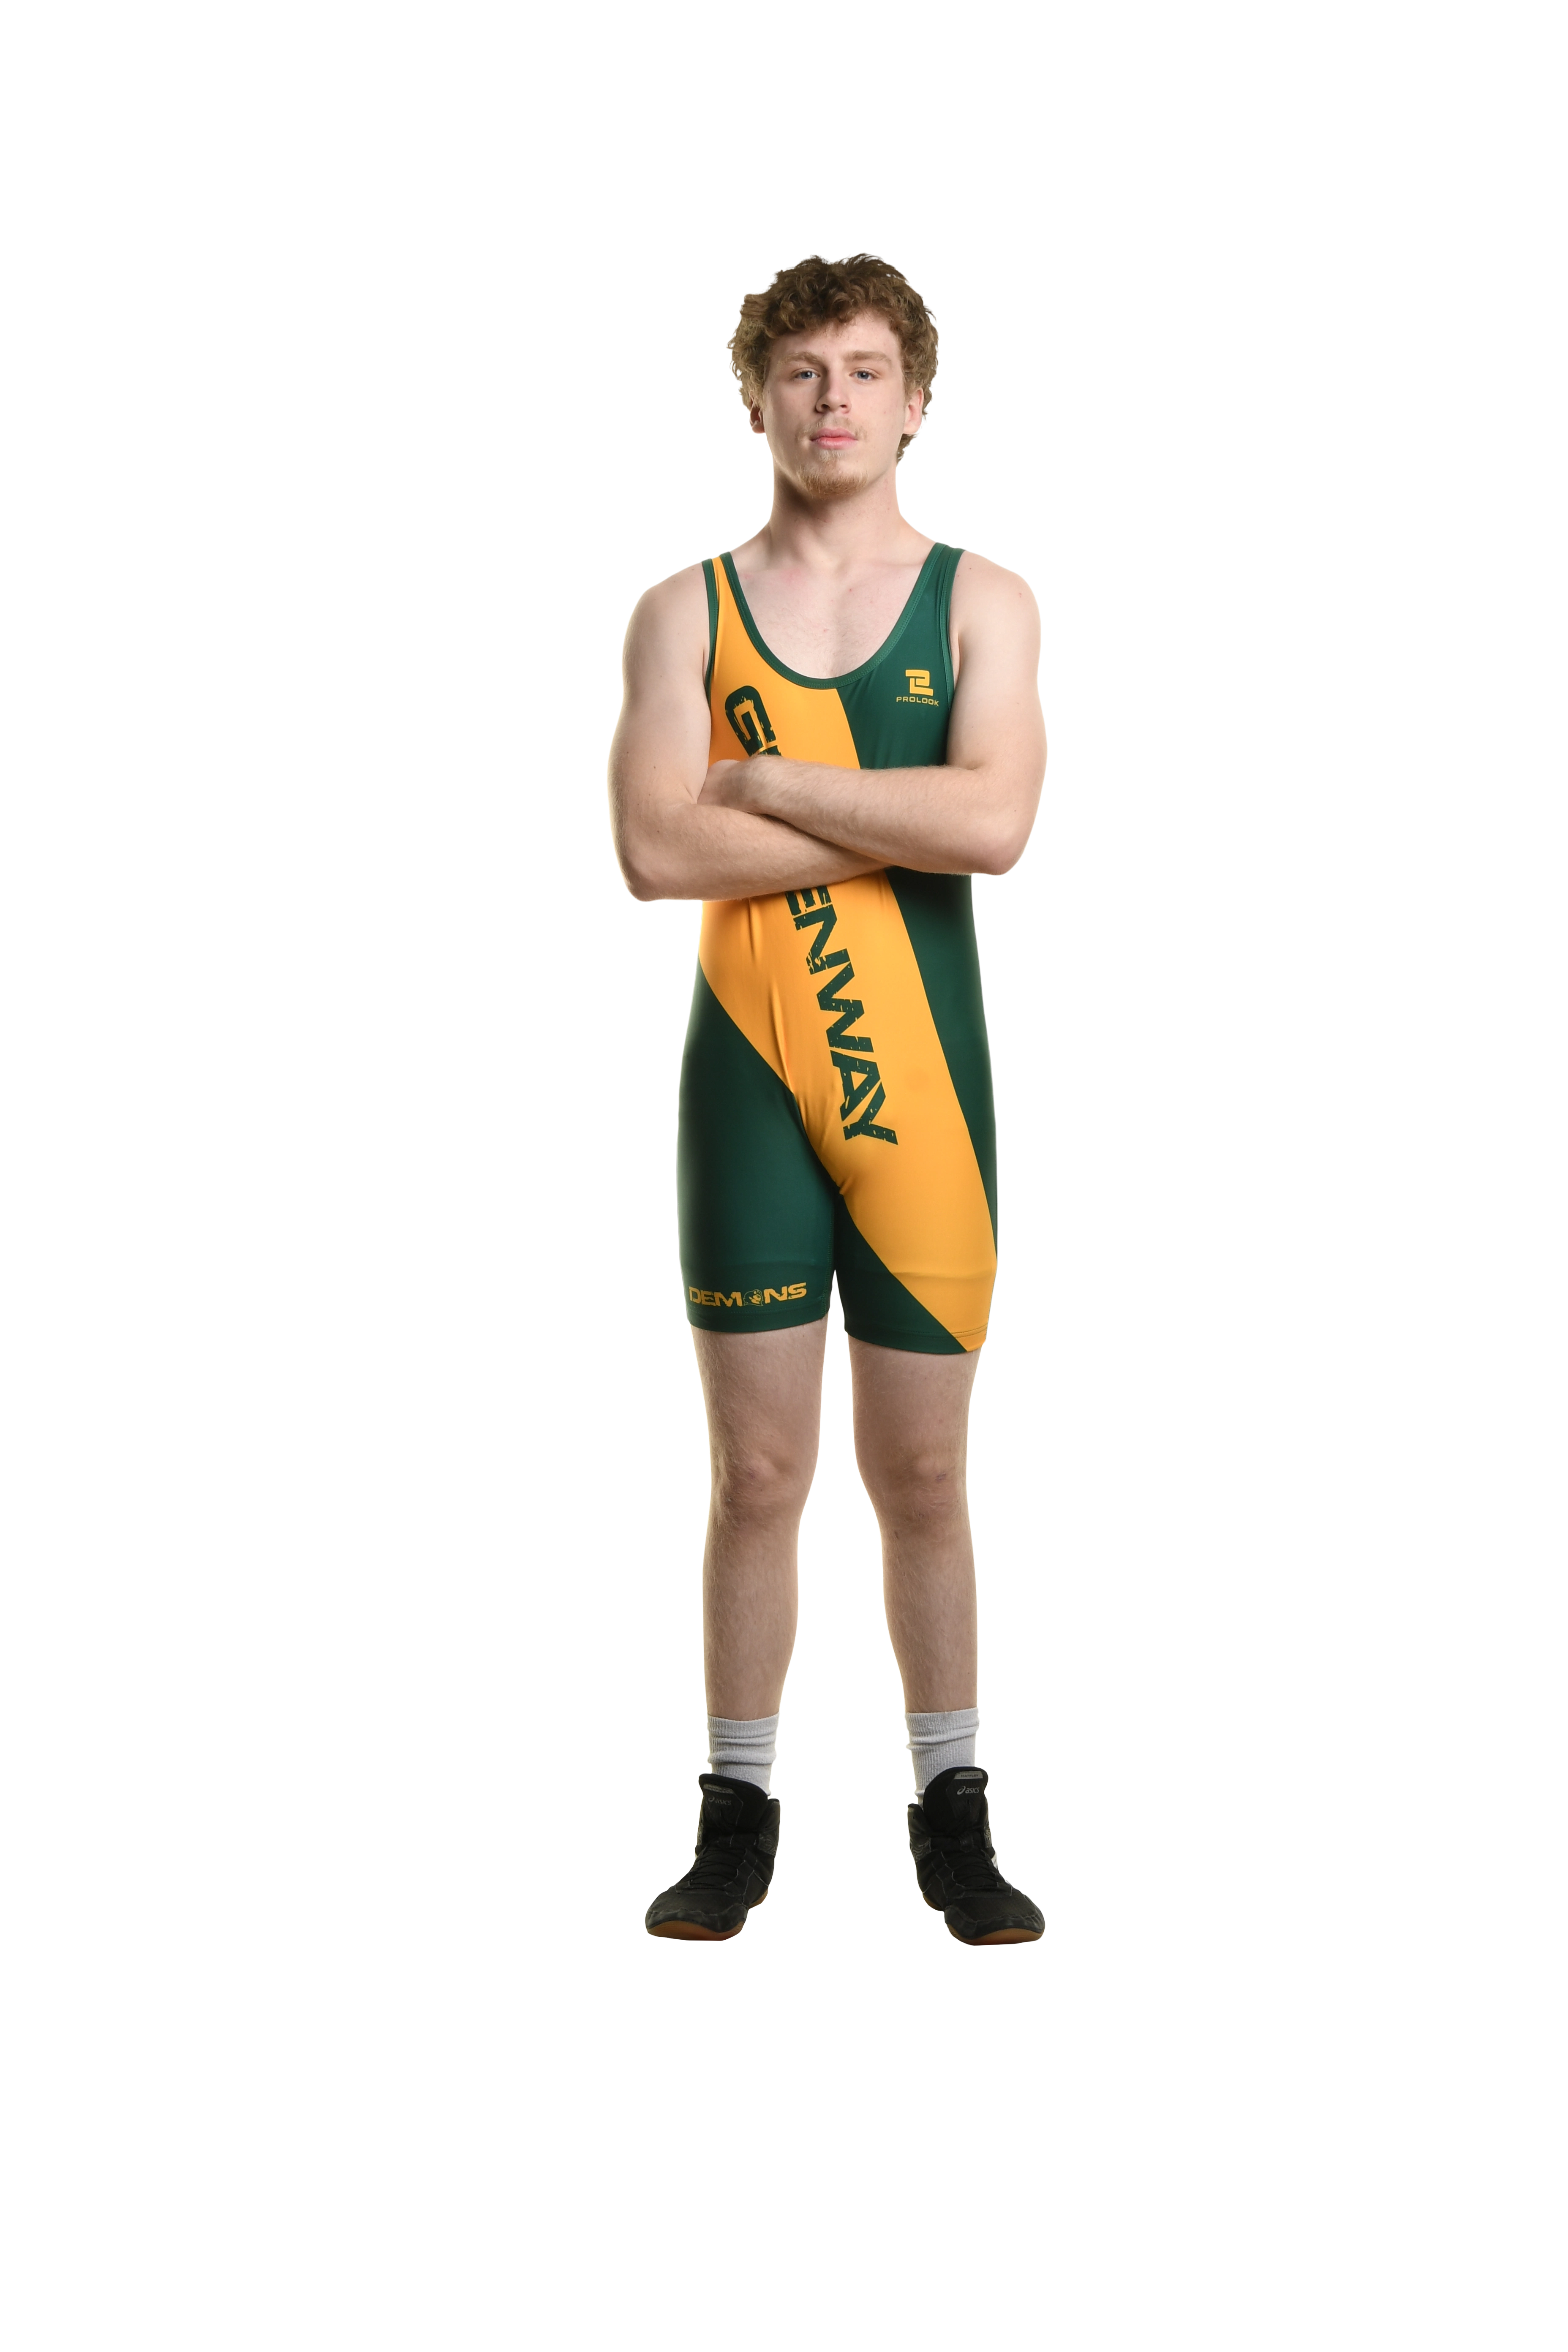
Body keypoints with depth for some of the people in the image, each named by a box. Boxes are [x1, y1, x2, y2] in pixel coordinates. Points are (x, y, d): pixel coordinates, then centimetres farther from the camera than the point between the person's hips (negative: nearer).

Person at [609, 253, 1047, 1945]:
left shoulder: (981, 602, 4)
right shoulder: (686, 612, 5)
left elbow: (995, 821, -14)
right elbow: (654, 849, -10)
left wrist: (763, 782, -10)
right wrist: (894, 820, -12)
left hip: (922, 1083, 0)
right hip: (746, 1076, 0)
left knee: (922, 1474, 7)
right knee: (757, 1475, 5)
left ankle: (952, 1821, 18)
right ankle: (737, 1821, 16)